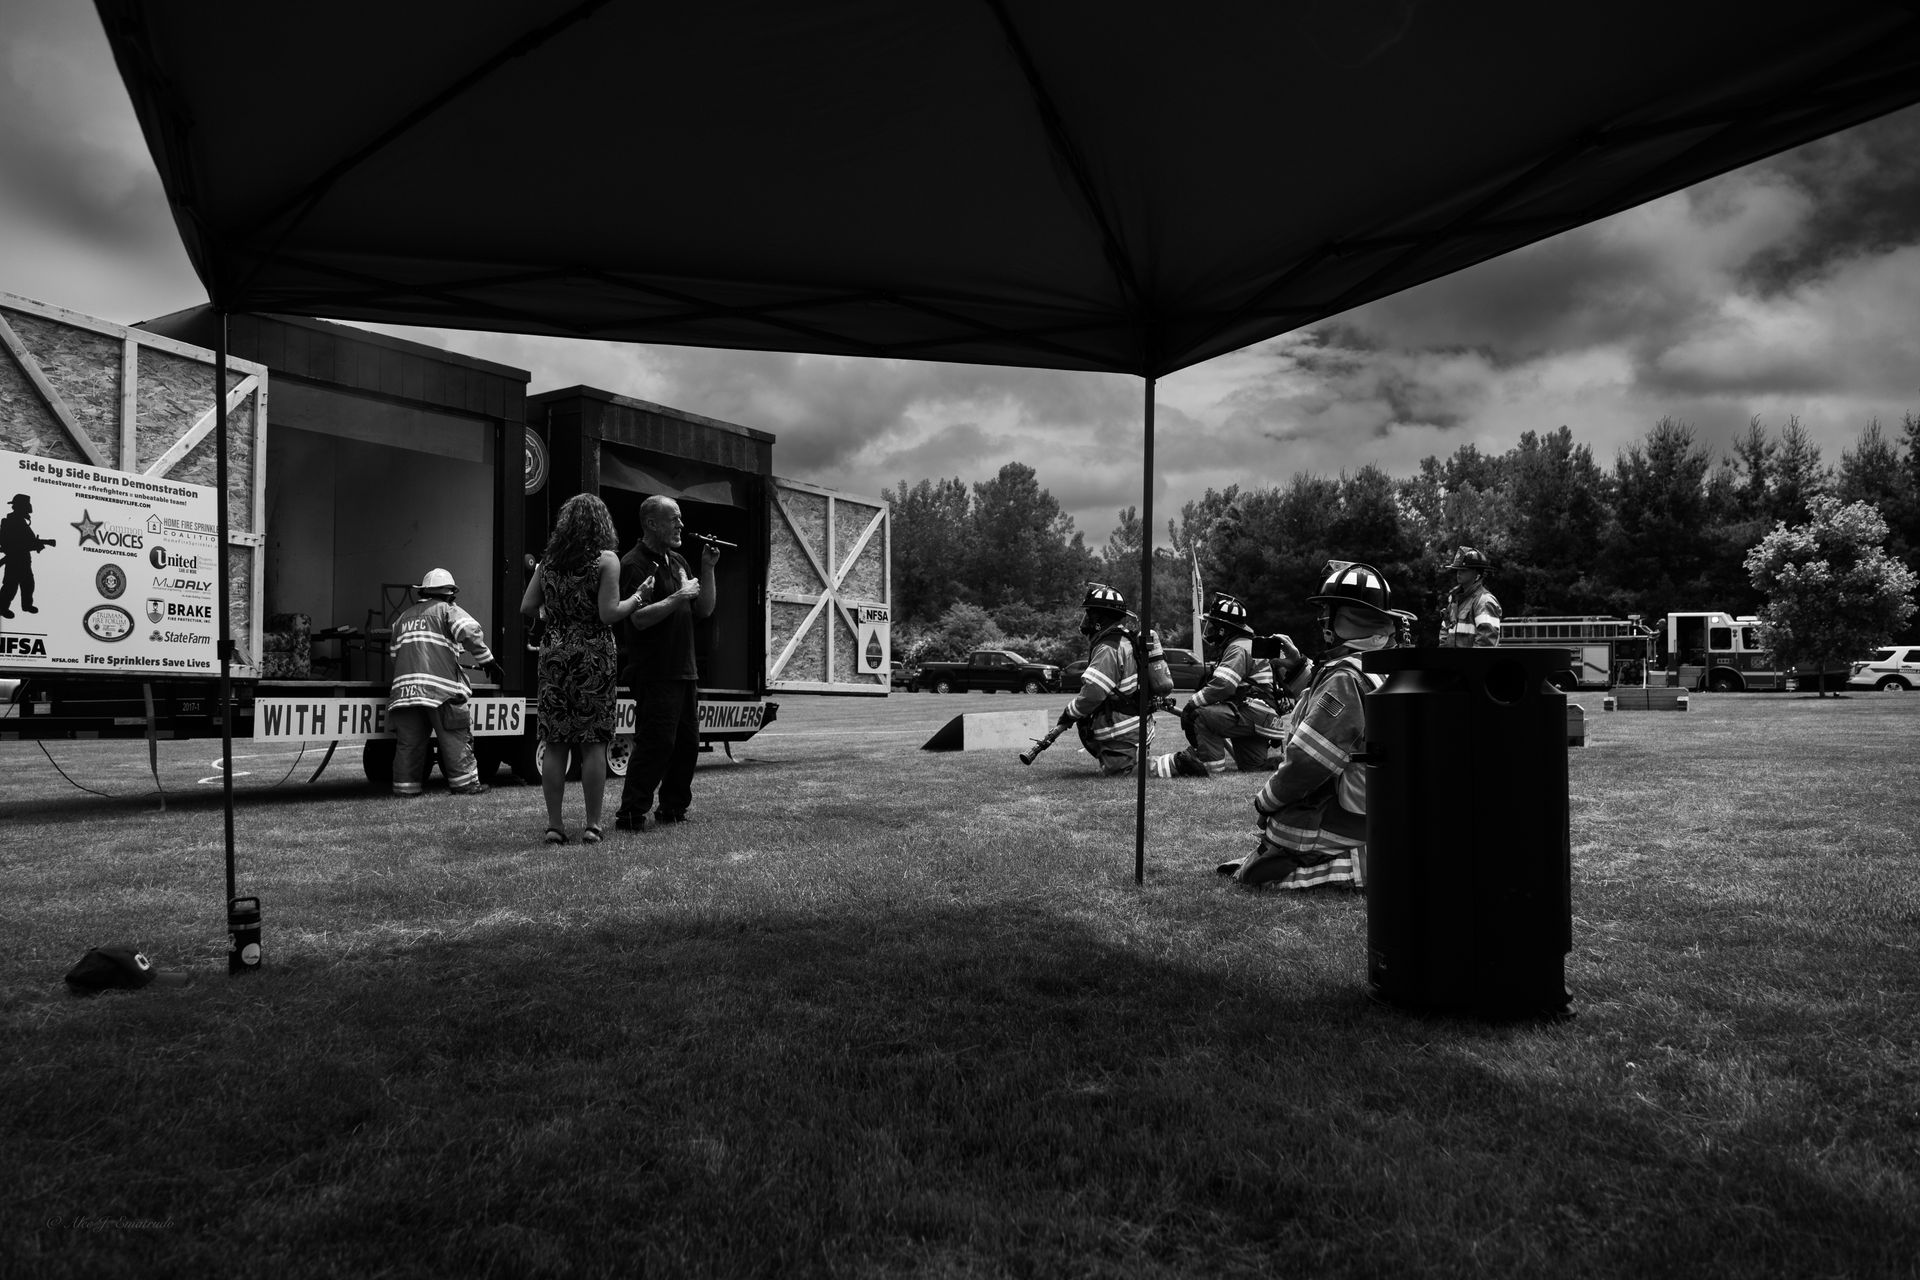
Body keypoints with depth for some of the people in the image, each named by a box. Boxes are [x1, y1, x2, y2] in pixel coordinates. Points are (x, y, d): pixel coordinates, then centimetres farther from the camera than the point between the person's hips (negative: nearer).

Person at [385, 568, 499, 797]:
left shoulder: (404, 616, 24)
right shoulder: (448, 610, 6)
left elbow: (393, 652, 25)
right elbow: (471, 632, -11)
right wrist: (487, 660, -3)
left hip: (404, 685, 5)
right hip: (440, 686, -5)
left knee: (409, 740, 8)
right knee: (455, 736, 0)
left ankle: (406, 785, 9)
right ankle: (465, 783, 2)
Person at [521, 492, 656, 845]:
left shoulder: (548, 561, 8)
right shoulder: (606, 560, -5)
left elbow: (527, 608, 6)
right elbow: (609, 614, -13)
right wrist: (637, 597, 3)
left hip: (554, 654, 4)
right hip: (593, 656, -4)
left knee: (555, 743, 6)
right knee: (593, 743, 1)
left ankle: (554, 825, 9)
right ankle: (593, 825, 4)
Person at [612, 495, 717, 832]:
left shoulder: (677, 561, 18)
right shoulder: (635, 563, -9)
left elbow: (705, 610, 17)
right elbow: (640, 618, -21)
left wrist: (707, 569, 8)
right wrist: (679, 597, -17)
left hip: (684, 671, 9)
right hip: (654, 674, -9)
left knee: (687, 742, 11)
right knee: (656, 743, -10)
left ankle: (672, 809, 22)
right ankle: (630, 814, -4)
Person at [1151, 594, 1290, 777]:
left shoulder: (1239, 648, -13)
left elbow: (1222, 686, -25)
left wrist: (1191, 704, -16)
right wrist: (1194, 703, 10)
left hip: (1256, 713, -11)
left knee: (1202, 715, -23)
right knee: (1252, 767, 16)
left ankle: (1211, 763, -18)